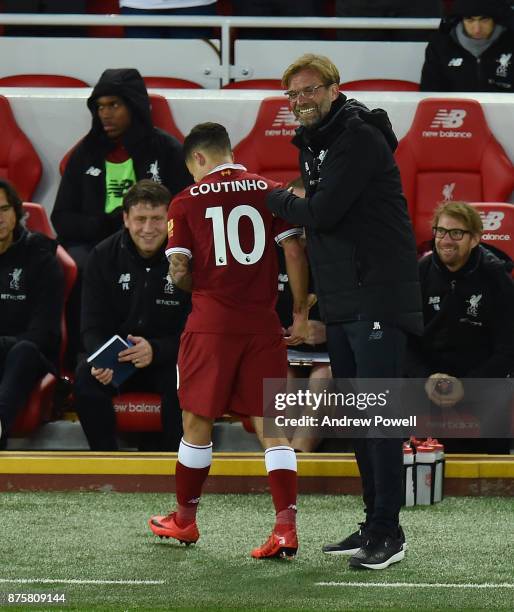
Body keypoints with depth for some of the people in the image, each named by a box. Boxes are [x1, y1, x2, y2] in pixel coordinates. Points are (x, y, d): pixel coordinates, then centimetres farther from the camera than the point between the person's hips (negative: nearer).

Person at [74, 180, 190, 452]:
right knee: (85, 378, -29)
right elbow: (92, 327, -1)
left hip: (170, 357, -2)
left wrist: (155, 350, -30)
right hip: (116, 357, 2)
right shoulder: (103, 256, -2)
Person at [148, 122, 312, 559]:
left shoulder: (187, 202, 1)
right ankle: (286, 527, -10)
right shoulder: (270, 192, 4)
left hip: (211, 323, -2)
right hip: (263, 323, 2)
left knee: (197, 421, 11)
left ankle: (185, 519, 25)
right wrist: (301, 313, 4)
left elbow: (179, 272, -2)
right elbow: (294, 253, -3)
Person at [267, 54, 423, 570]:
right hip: (339, 303, 10)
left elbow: (322, 213, -19)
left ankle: (388, 531, -10)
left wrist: (275, 200, -2)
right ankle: (373, 526, 18)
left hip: (378, 299, -10)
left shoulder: (360, 139, -14)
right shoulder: (312, 144, 16)